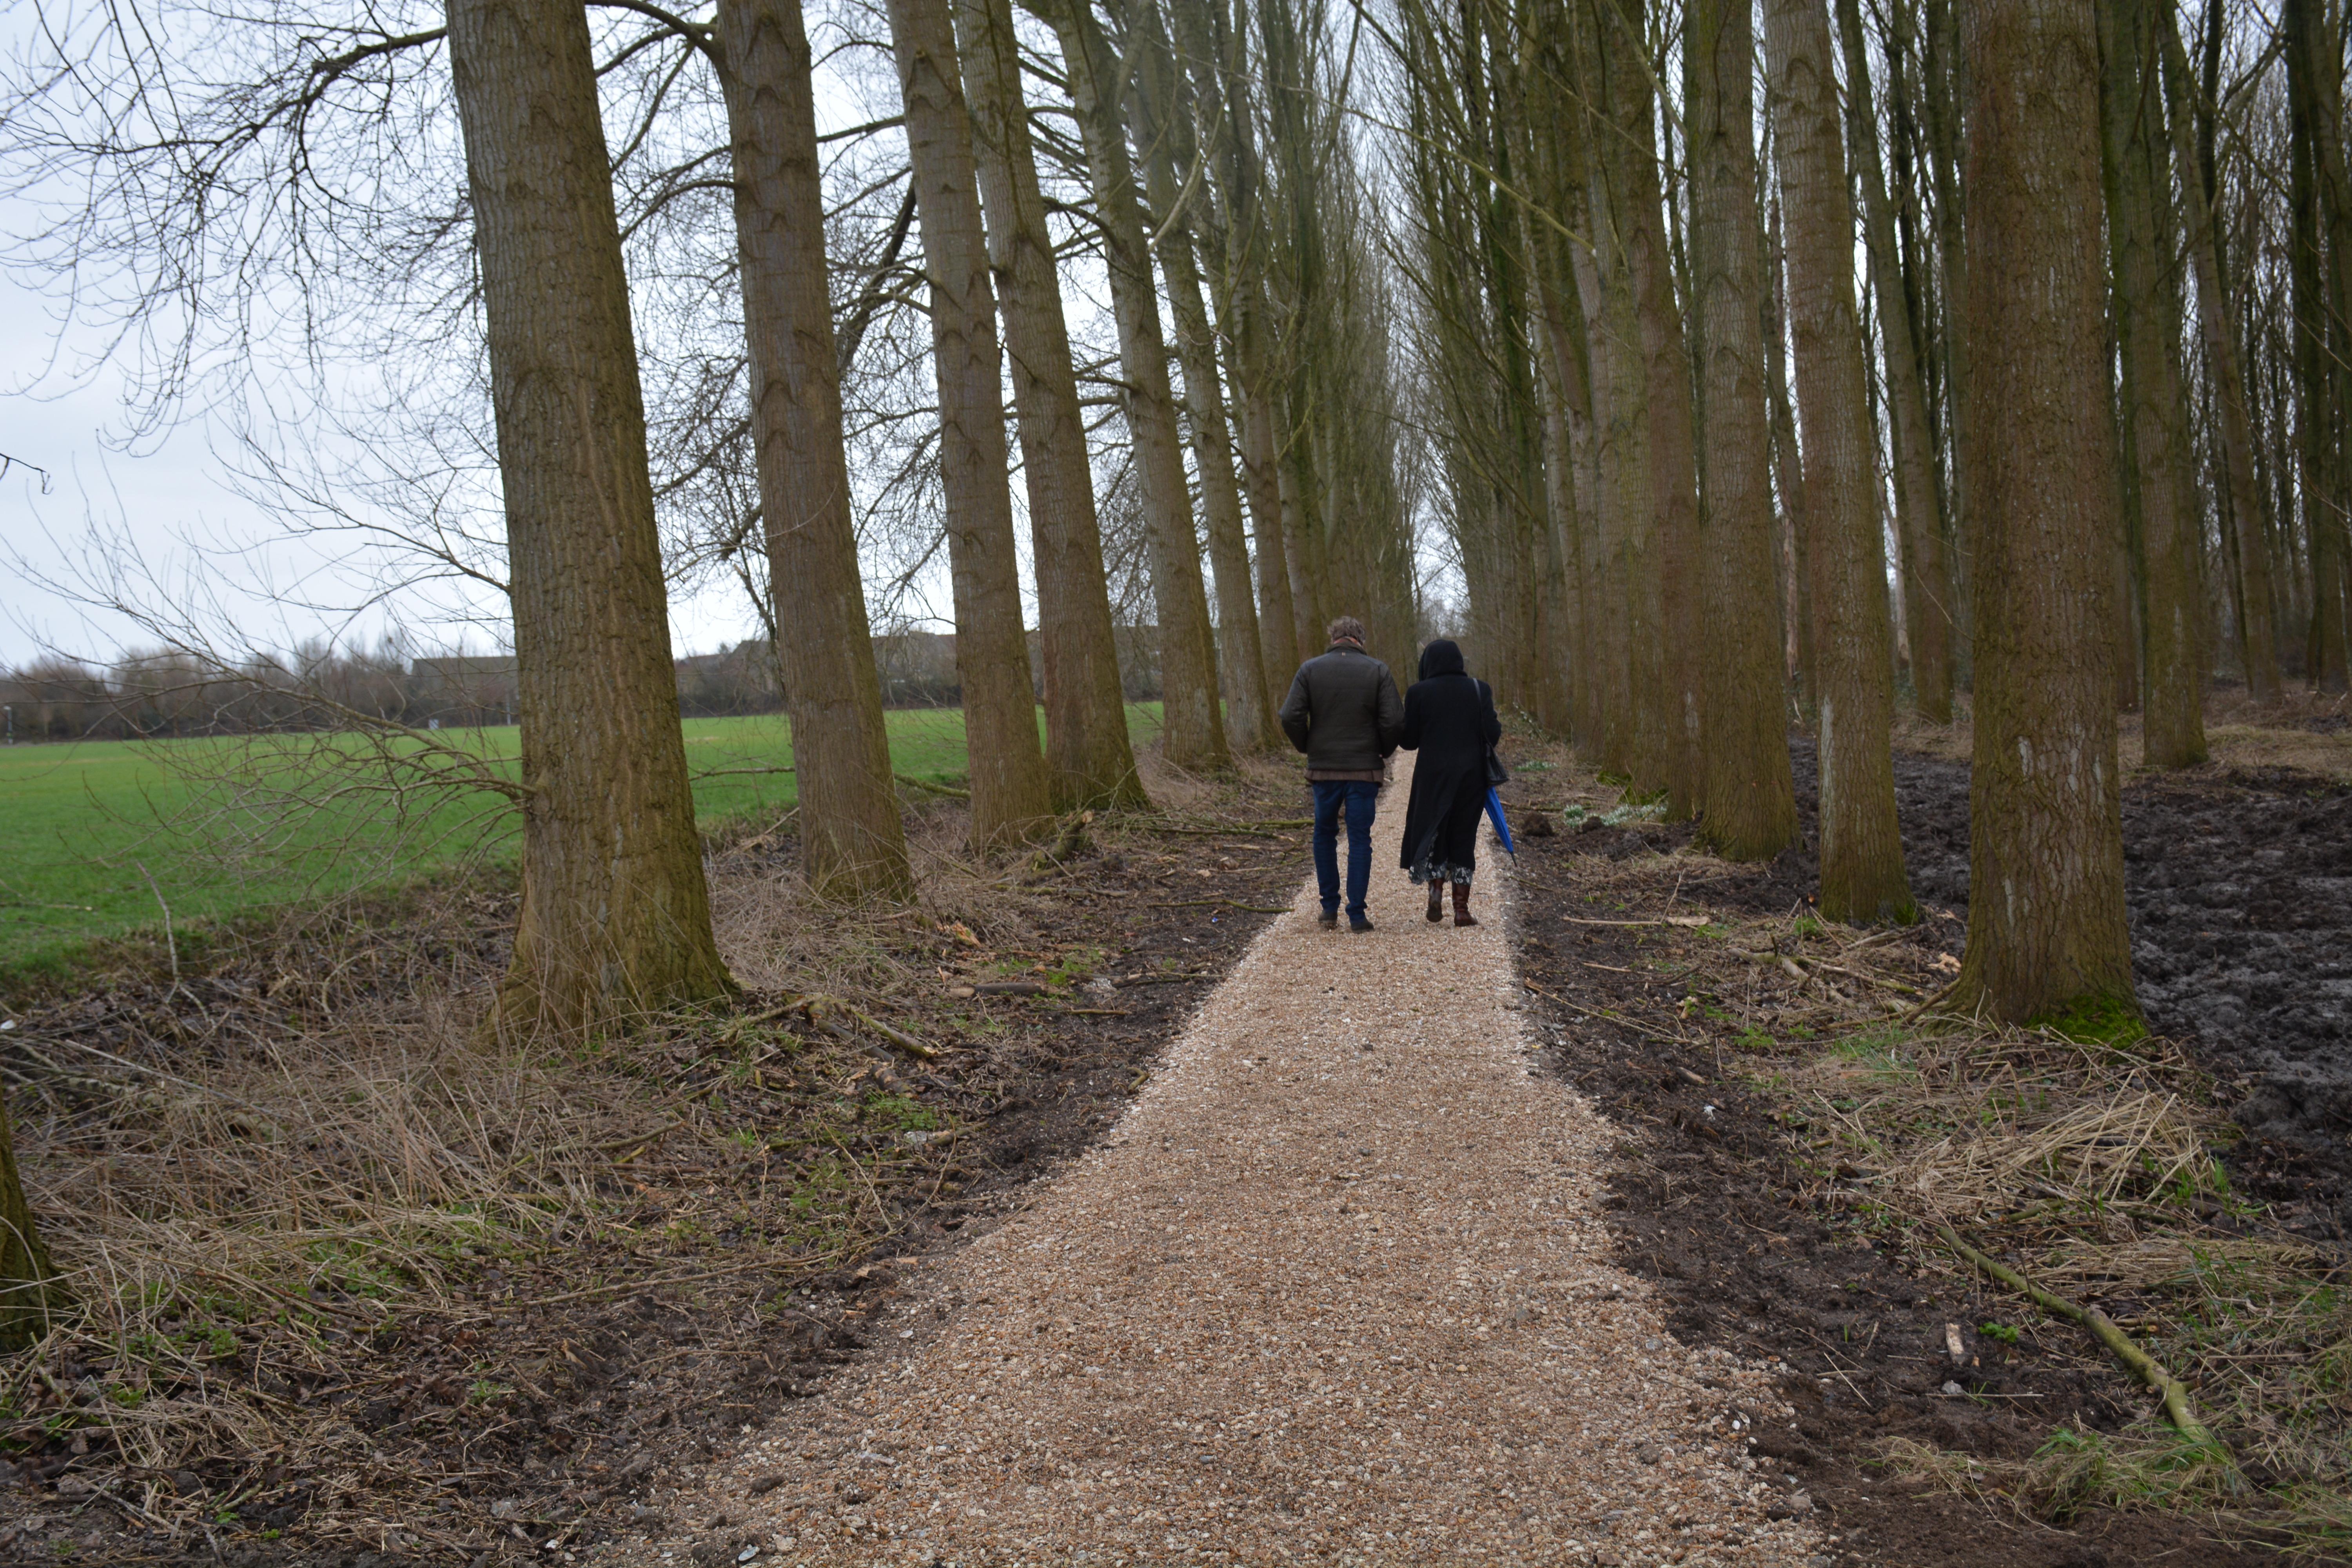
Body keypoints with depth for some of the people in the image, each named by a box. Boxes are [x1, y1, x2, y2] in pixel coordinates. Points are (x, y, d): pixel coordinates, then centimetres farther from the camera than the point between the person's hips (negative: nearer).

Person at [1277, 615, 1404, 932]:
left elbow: (1290, 717, -8)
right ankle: (1357, 914, 2)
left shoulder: (1310, 669, 0)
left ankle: (1330, 909, 18)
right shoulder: (1378, 671, -2)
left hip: (1323, 767, 1)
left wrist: (1308, 748, 8)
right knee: (1360, 839, 5)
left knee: (1325, 835, 18)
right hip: (1365, 769, -1)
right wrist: (1384, 751, 8)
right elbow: (1395, 721, -9)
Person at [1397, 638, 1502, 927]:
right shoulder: (1479, 689, -1)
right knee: (1463, 838, 8)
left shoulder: (1419, 692, -4)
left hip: (1432, 775, -1)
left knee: (1432, 835, 13)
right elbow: (1492, 733, -6)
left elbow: (1408, 740, -2)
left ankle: (1436, 892, -7)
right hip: (1471, 774, 1)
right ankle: (1462, 908, 5)